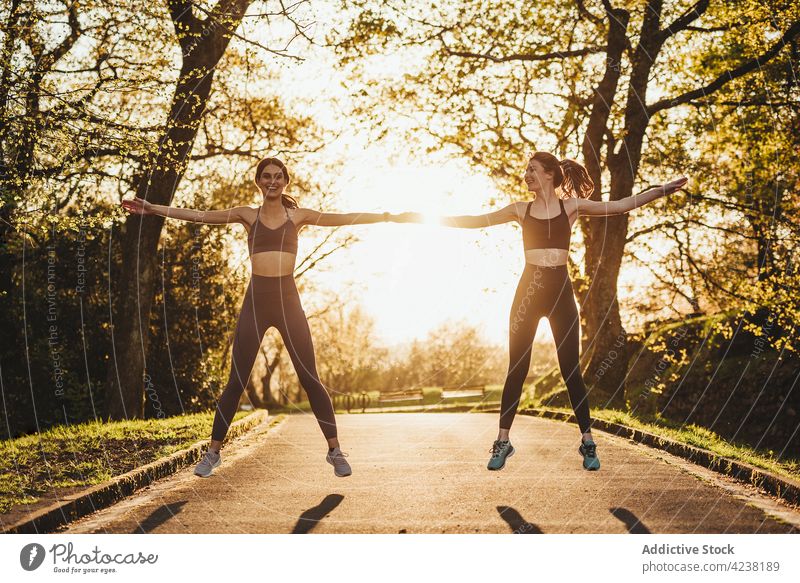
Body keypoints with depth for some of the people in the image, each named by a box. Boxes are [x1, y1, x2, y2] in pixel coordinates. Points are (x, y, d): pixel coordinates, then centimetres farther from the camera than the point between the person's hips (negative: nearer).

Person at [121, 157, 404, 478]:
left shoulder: (298, 216, 8)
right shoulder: (247, 215, 9)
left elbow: (343, 218, 5)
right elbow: (200, 216, 7)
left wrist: (387, 216, 0)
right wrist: (153, 209, 4)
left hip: (288, 300, 0)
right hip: (255, 301, 1)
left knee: (310, 378, -1)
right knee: (236, 381, 2)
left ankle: (335, 450, 5)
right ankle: (213, 451, 11)